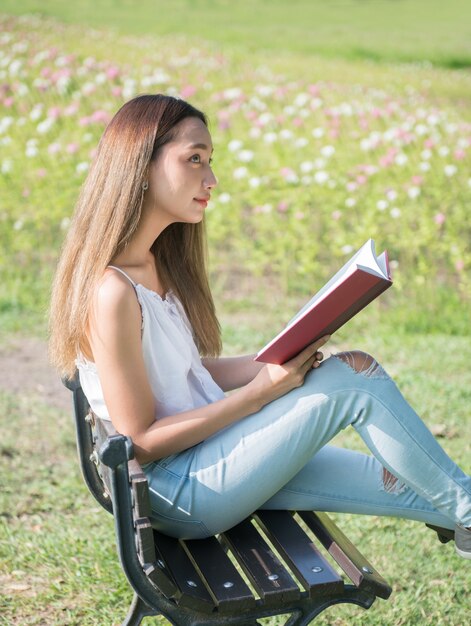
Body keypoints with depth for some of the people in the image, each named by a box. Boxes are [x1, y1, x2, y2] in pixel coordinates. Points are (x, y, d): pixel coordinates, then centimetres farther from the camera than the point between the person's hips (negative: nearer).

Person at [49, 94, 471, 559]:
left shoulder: (156, 264, 6)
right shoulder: (112, 292, -24)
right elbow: (141, 441, -21)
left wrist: (279, 364, -2)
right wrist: (264, 390, -20)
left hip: (205, 460, 9)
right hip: (181, 493, -9)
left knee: (392, 477, 9)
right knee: (355, 380, -11)